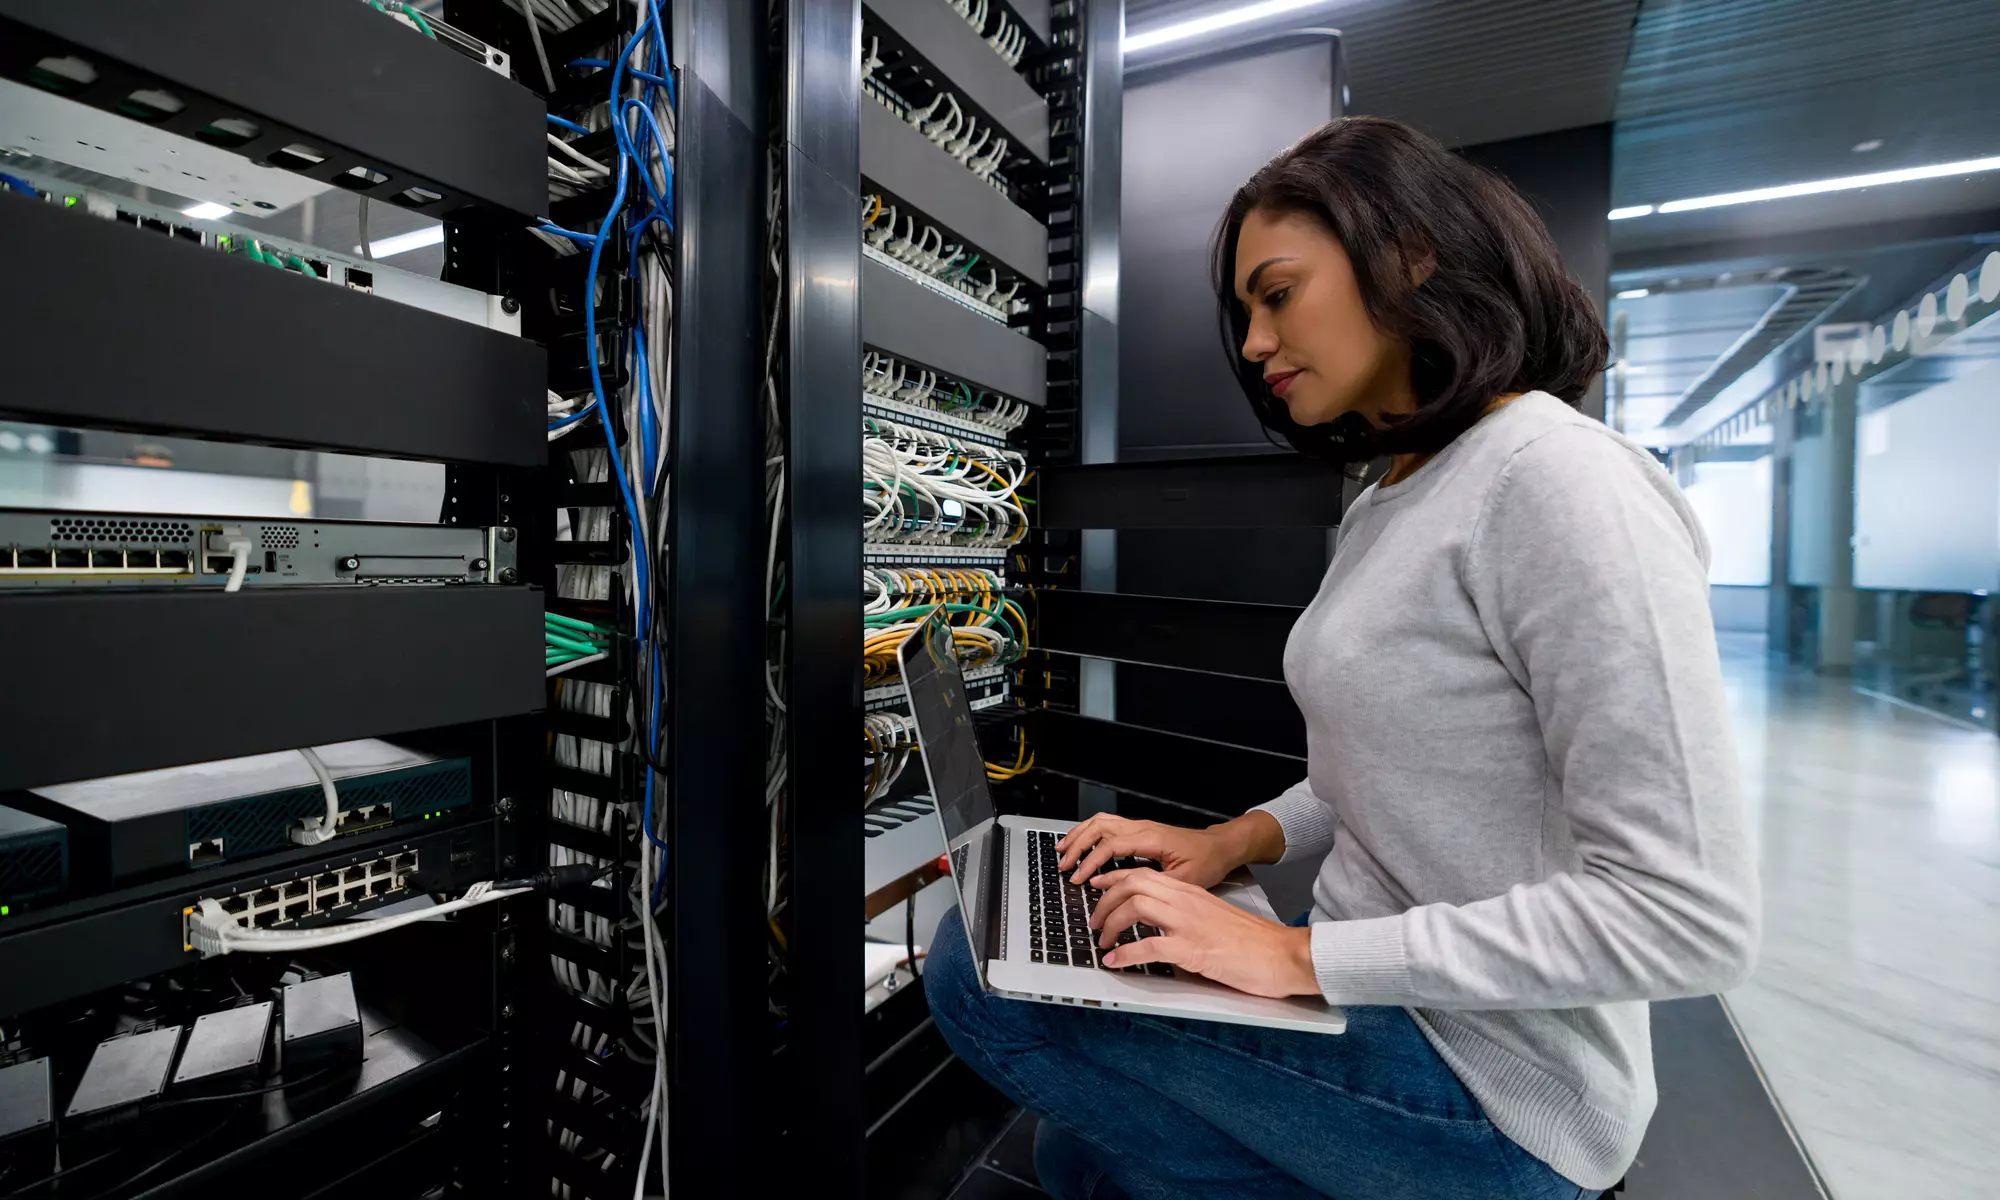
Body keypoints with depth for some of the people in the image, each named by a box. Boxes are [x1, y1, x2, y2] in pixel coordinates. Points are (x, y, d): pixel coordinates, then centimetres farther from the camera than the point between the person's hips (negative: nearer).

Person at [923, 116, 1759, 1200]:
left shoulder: (1559, 481, -21)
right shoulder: (1390, 502, 8)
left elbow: (1691, 918, -24)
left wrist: (1303, 956, -24)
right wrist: (1241, 838, -1)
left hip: (1483, 1090, -8)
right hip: (1379, 1011, 8)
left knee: (974, 962, -12)